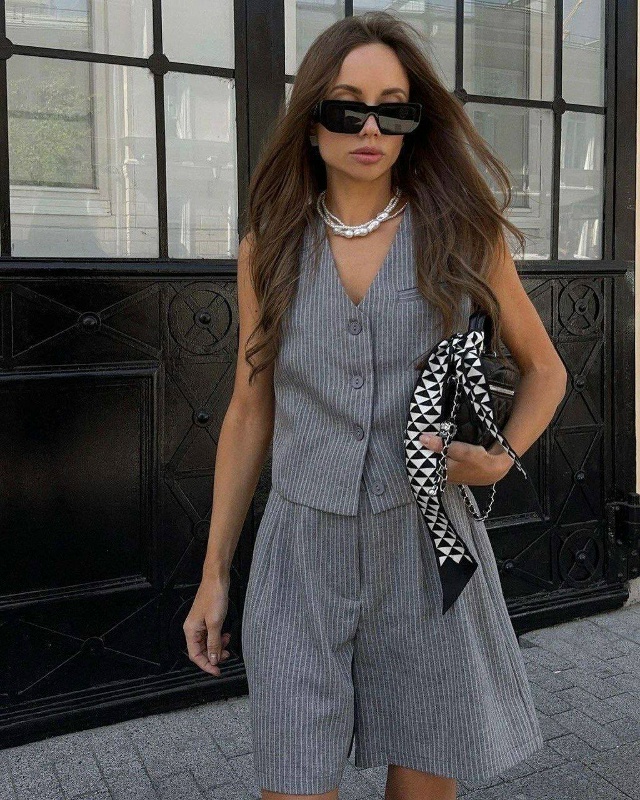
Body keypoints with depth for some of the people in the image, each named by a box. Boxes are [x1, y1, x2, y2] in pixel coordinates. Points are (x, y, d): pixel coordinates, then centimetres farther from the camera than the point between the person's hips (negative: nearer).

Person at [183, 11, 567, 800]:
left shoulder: (463, 233, -2)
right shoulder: (268, 250, 2)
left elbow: (543, 366, 10)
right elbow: (249, 413, 7)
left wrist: (503, 456, -11)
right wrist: (214, 573, 7)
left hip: (426, 548, 0)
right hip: (304, 548, 1)